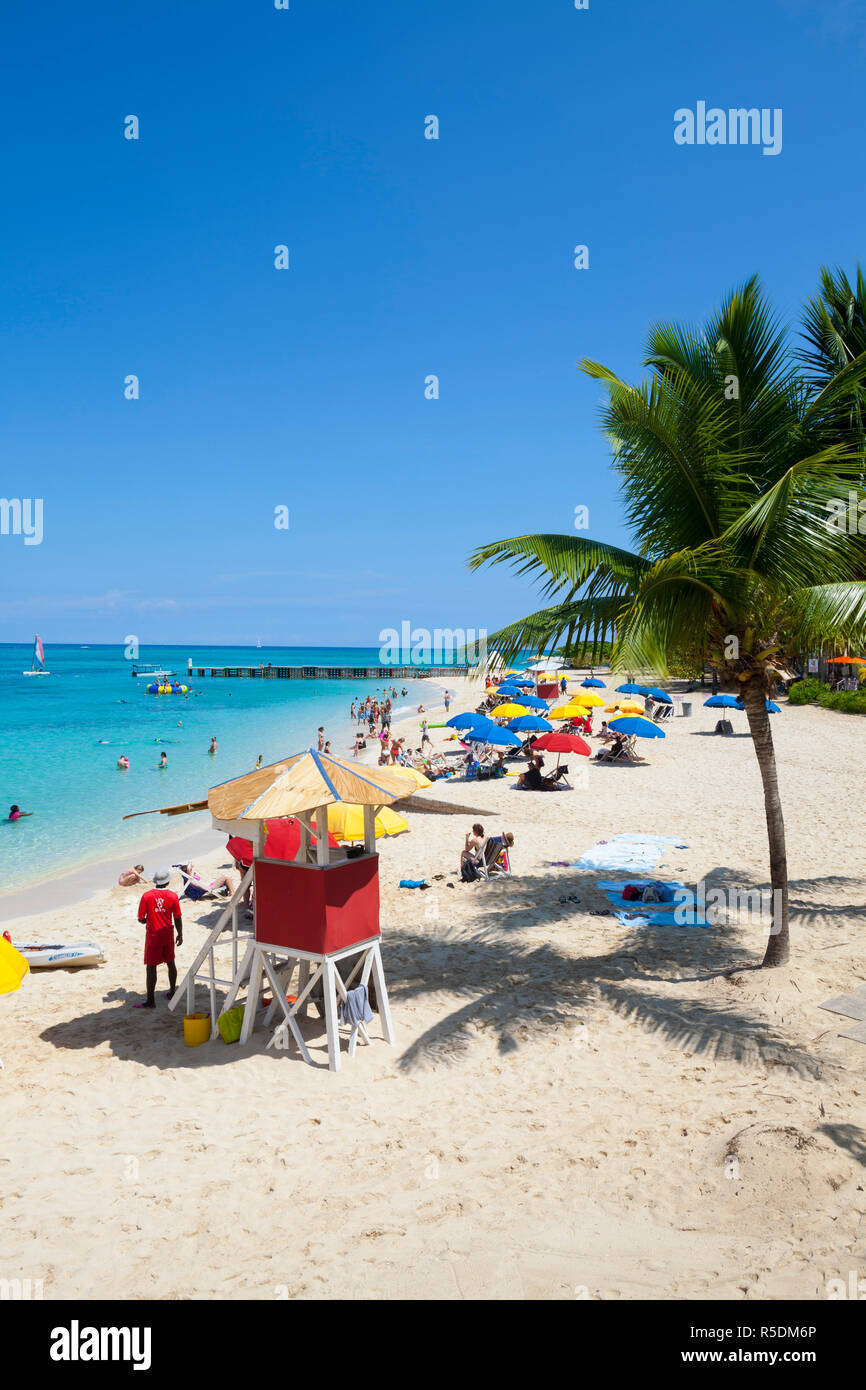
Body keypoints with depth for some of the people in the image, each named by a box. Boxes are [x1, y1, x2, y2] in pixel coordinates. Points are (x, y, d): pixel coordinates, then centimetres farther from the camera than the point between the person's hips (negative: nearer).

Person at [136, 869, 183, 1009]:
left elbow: (141, 919, -8)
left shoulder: (146, 896, -11)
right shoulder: (173, 896, -7)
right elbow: (178, 919, -2)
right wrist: (180, 934, 12)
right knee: (170, 963, 19)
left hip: (152, 935, -3)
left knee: (151, 967, 0)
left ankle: (150, 1000, 1)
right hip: (168, 934, 3)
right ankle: (172, 992, 32)